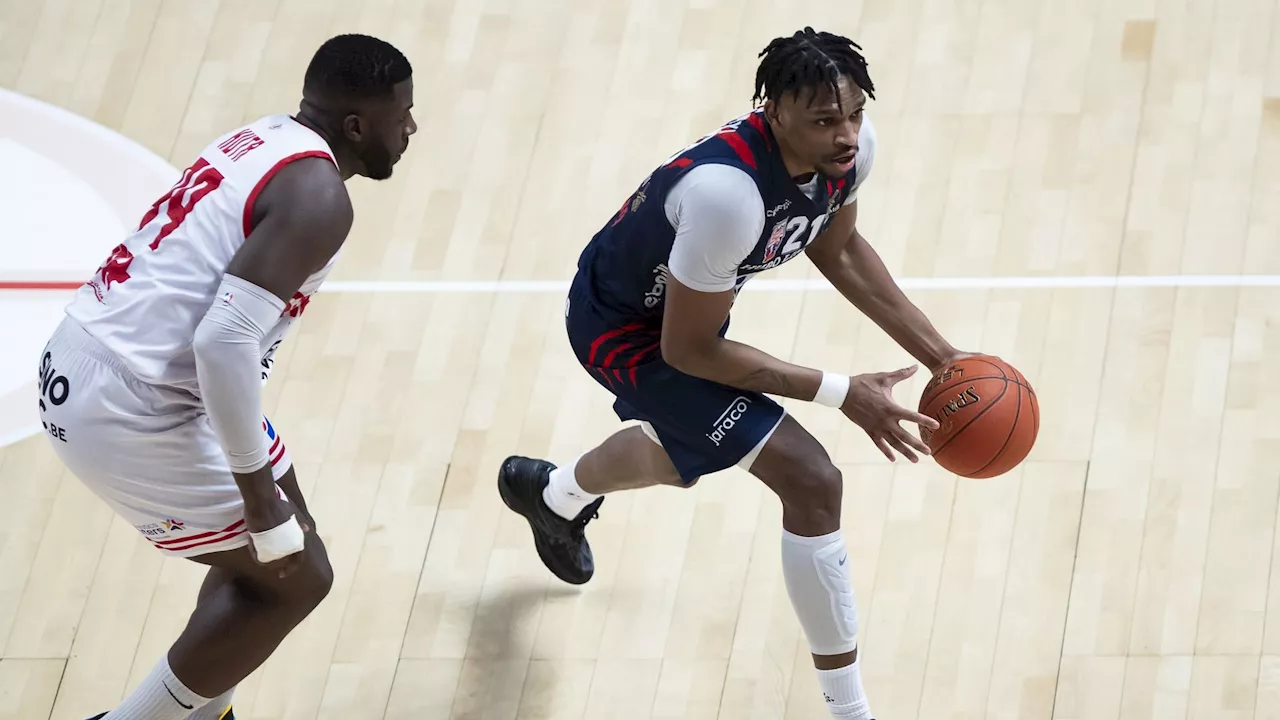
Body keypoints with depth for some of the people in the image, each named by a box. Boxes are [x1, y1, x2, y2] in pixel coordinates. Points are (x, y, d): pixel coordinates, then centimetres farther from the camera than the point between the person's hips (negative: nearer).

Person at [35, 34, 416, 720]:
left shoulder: (267, 139, 11)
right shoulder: (317, 196, -17)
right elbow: (226, 340, -27)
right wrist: (259, 489, -18)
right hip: (126, 412, -9)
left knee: (275, 544, 21)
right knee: (294, 578, 5)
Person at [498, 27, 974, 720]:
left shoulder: (850, 145, -20)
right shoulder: (726, 192, -42)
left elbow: (837, 246, 3)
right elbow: (688, 349, -31)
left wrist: (938, 353, -3)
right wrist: (842, 393, -29)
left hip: (678, 298, 9)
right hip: (625, 327, -8)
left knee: (689, 447, 38)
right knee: (811, 481, -19)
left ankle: (551, 493, 71)